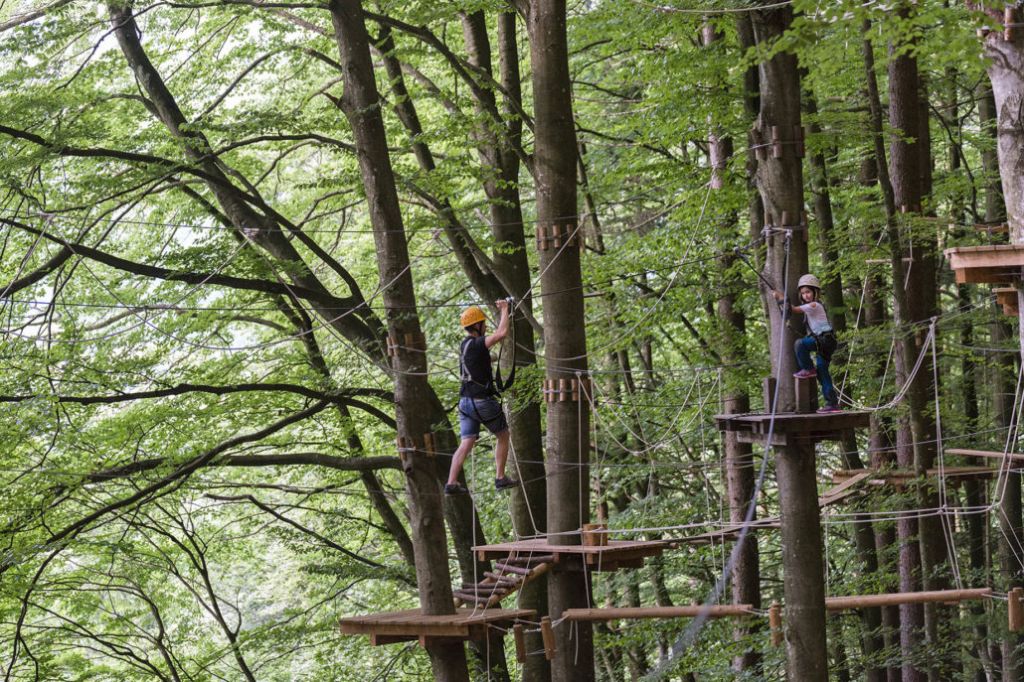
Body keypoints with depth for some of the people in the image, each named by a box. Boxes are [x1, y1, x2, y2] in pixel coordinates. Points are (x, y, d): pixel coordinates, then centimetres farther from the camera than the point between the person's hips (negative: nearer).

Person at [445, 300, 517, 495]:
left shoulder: (466, 344, 13)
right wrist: (504, 309, -14)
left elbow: (495, 335, 31)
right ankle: (500, 478, 11)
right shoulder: (475, 344, -15)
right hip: (483, 401, -8)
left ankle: (451, 483, -12)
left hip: (466, 402, 8)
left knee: (466, 443, 0)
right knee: (503, 436, 12)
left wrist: (502, 312, 29)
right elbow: (502, 333, -28)